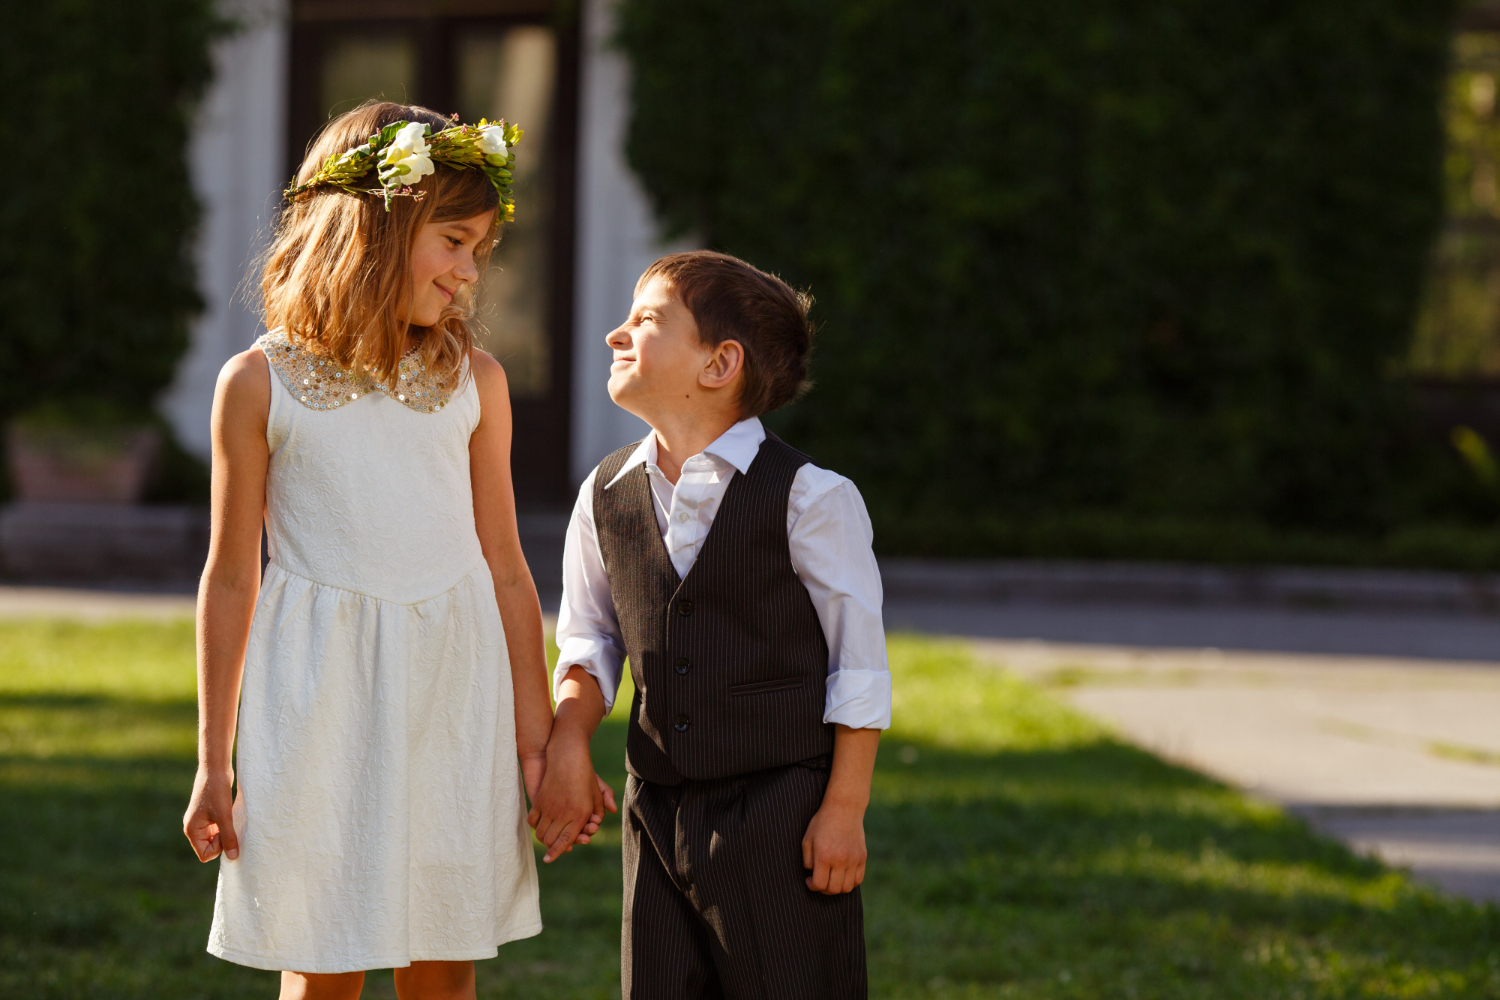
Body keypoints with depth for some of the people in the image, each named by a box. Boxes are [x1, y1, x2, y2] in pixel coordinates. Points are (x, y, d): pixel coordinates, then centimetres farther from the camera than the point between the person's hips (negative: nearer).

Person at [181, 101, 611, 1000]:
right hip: (322, 690, -2)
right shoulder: (261, 384, -1)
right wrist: (214, 764, 6)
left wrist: (539, 746, 7)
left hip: (453, 693, 2)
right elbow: (231, 578, 4)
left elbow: (505, 569, 8)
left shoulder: (473, 381, 5)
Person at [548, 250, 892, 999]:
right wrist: (568, 734, -6)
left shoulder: (807, 498, -10)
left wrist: (844, 810, -9)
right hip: (659, 810, 5)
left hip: (782, 812, -5)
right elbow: (590, 643, 14)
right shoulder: (606, 496, 6)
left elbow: (859, 664, -7)